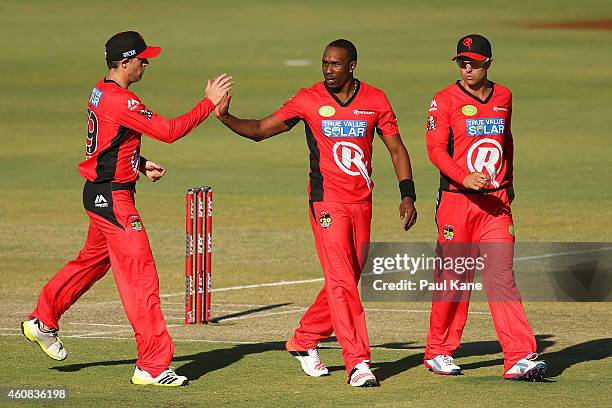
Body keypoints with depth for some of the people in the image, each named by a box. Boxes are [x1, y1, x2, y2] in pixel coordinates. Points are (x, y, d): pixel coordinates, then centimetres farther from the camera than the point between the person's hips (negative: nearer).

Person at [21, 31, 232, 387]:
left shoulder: (102, 92, 10)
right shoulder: (121, 102, -21)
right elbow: (168, 131, -24)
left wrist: (140, 164, 10)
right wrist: (210, 103, -19)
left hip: (100, 193, 10)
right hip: (112, 199, -10)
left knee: (94, 261, 27)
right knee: (141, 276, -9)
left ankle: (43, 321, 39)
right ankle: (153, 366, -9)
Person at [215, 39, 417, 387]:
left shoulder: (375, 100, 1)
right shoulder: (309, 100, -3)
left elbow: (396, 149, 7)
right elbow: (260, 130, 0)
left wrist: (408, 195, -3)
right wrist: (226, 117, -18)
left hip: (362, 203, 4)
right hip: (327, 201, -3)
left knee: (347, 282, 11)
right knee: (342, 282, -12)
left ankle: (304, 341, 29)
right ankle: (358, 362, -13)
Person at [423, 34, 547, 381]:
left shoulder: (503, 97, 11)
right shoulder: (445, 100, -4)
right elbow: (435, 147, -12)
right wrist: (464, 177, -26)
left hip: (496, 201, 3)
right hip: (456, 199, -3)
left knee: (502, 274, -6)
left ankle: (520, 358, -14)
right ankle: (439, 352, 19)